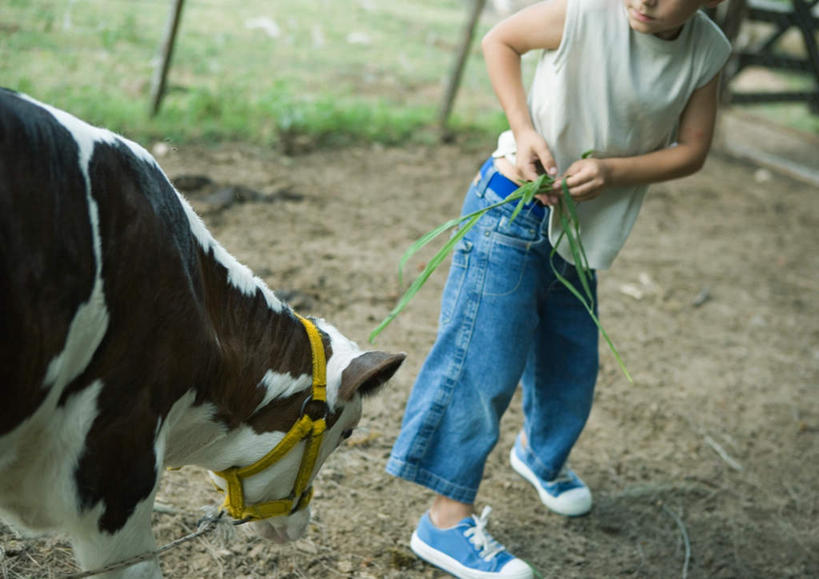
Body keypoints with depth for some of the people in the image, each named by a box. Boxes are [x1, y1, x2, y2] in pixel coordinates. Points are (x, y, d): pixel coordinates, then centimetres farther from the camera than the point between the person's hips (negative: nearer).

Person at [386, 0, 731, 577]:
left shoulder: (709, 52, -6)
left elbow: (691, 150, -1)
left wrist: (614, 170, -19)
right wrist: (524, 130, -20)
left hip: (582, 227, 6)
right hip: (512, 214, -6)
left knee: (573, 361, 19)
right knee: (484, 362, -7)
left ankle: (542, 454, 50)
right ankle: (446, 519, 4)